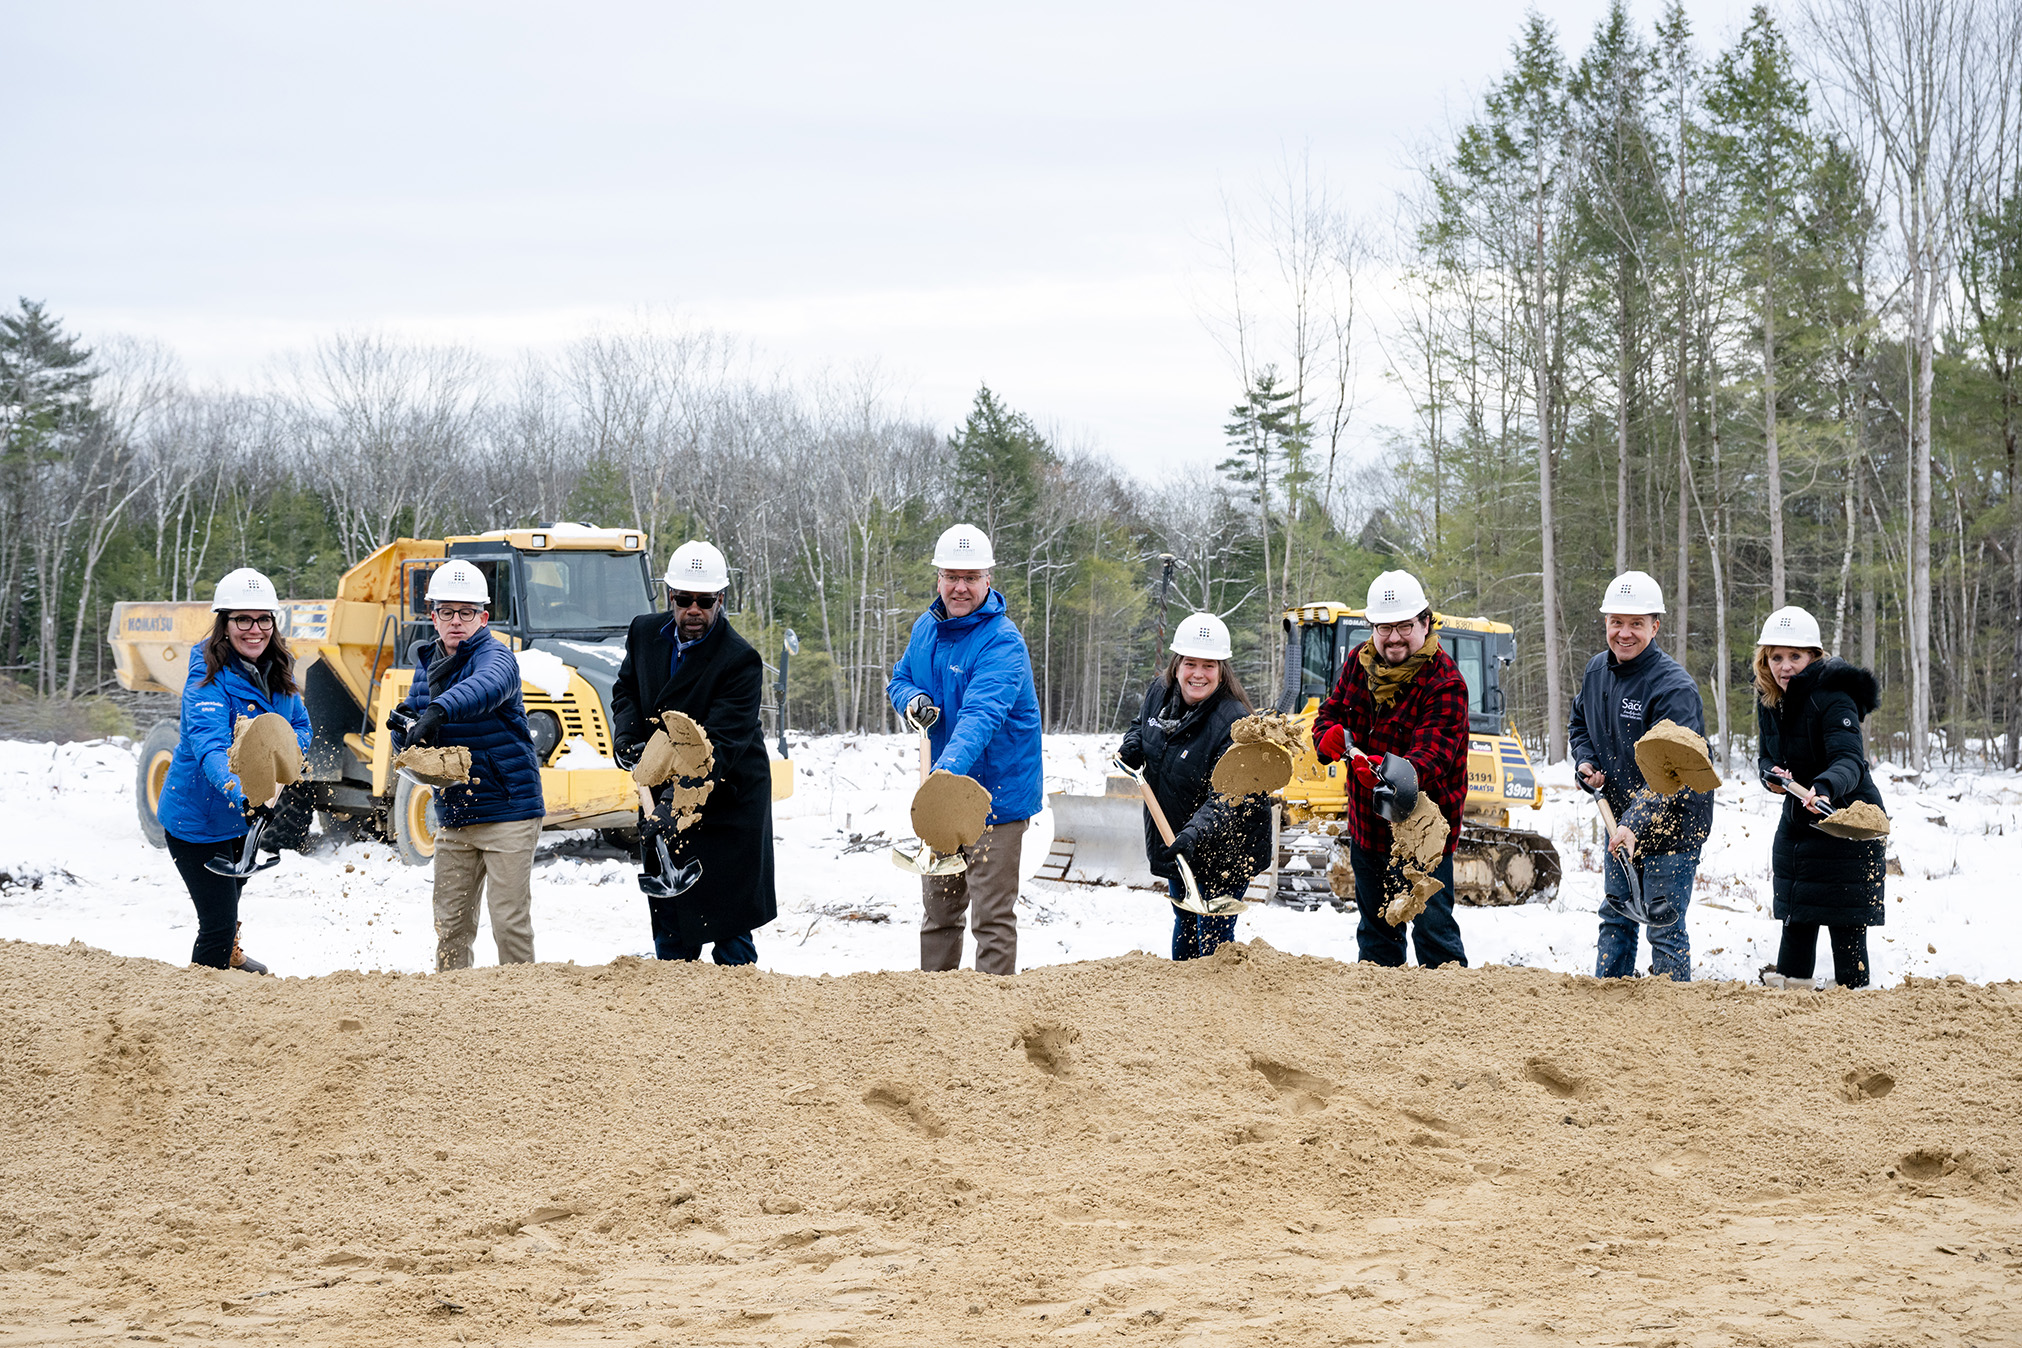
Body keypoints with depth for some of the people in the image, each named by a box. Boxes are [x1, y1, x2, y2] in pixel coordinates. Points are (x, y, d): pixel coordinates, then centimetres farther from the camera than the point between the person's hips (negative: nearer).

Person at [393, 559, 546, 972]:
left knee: (510, 922, -6)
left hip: (507, 813, -7)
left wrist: (438, 710, -54)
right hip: (454, 817, 7)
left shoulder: (494, 657, -11)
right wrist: (403, 727, -11)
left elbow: (487, 686, -36)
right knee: (450, 924, 11)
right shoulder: (426, 664, 12)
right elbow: (407, 738, 15)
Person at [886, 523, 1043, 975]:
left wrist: (948, 770, -49)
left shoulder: (1002, 643, -20)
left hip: (995, 794, -8)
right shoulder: (927, 627, 5)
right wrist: (913, 701, -7)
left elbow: (980, 715, -33)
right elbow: (900, 679, 19)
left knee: (992, 915, -6)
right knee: (938, 908, 16)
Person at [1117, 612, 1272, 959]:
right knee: (1184, 922, 23)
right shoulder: (1160, 693, -4)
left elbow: (1227, 798, -33)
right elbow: (1142, 725, 19)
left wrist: (1194, 833, -47)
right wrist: (1133, 744, -3)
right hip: (1174, 841, 7)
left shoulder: (1232, 722, -27)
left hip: (1221, 849, -7)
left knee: (1213, 938, -5)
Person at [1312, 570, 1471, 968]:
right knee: (1376, 930, 19)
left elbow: (1433, 750, -28)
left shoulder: (1443, 682, -17)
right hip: (1367, 824, 7)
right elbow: (1331, 713, 11)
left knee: (1432, 929, -8)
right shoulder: (1359, 664, 3)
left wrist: (1399, 773, -50)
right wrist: (1329, 736, -15)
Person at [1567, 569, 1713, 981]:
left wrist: (1636, 823, -42)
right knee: (1616, 917, 16)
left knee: (1665, 927, -5)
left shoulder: (1674, 687, -23)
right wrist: (1585, 761, 1)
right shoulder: (1596, 671, 2)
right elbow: (1579, 723, 22)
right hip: (1620, 821, 8)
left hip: (1672, 827, -8)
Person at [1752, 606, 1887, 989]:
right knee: (1796, 918, 14)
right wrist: (1771, 774, -14)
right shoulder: (1769, 699, 2)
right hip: (1798, 820, 7)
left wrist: (1825, 788, -55)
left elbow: (1849, 761, -34)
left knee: (1846, 927, -7)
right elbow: (1767, 754, 10)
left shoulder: (1833, 699, -21)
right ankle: (1790, 982, 24)